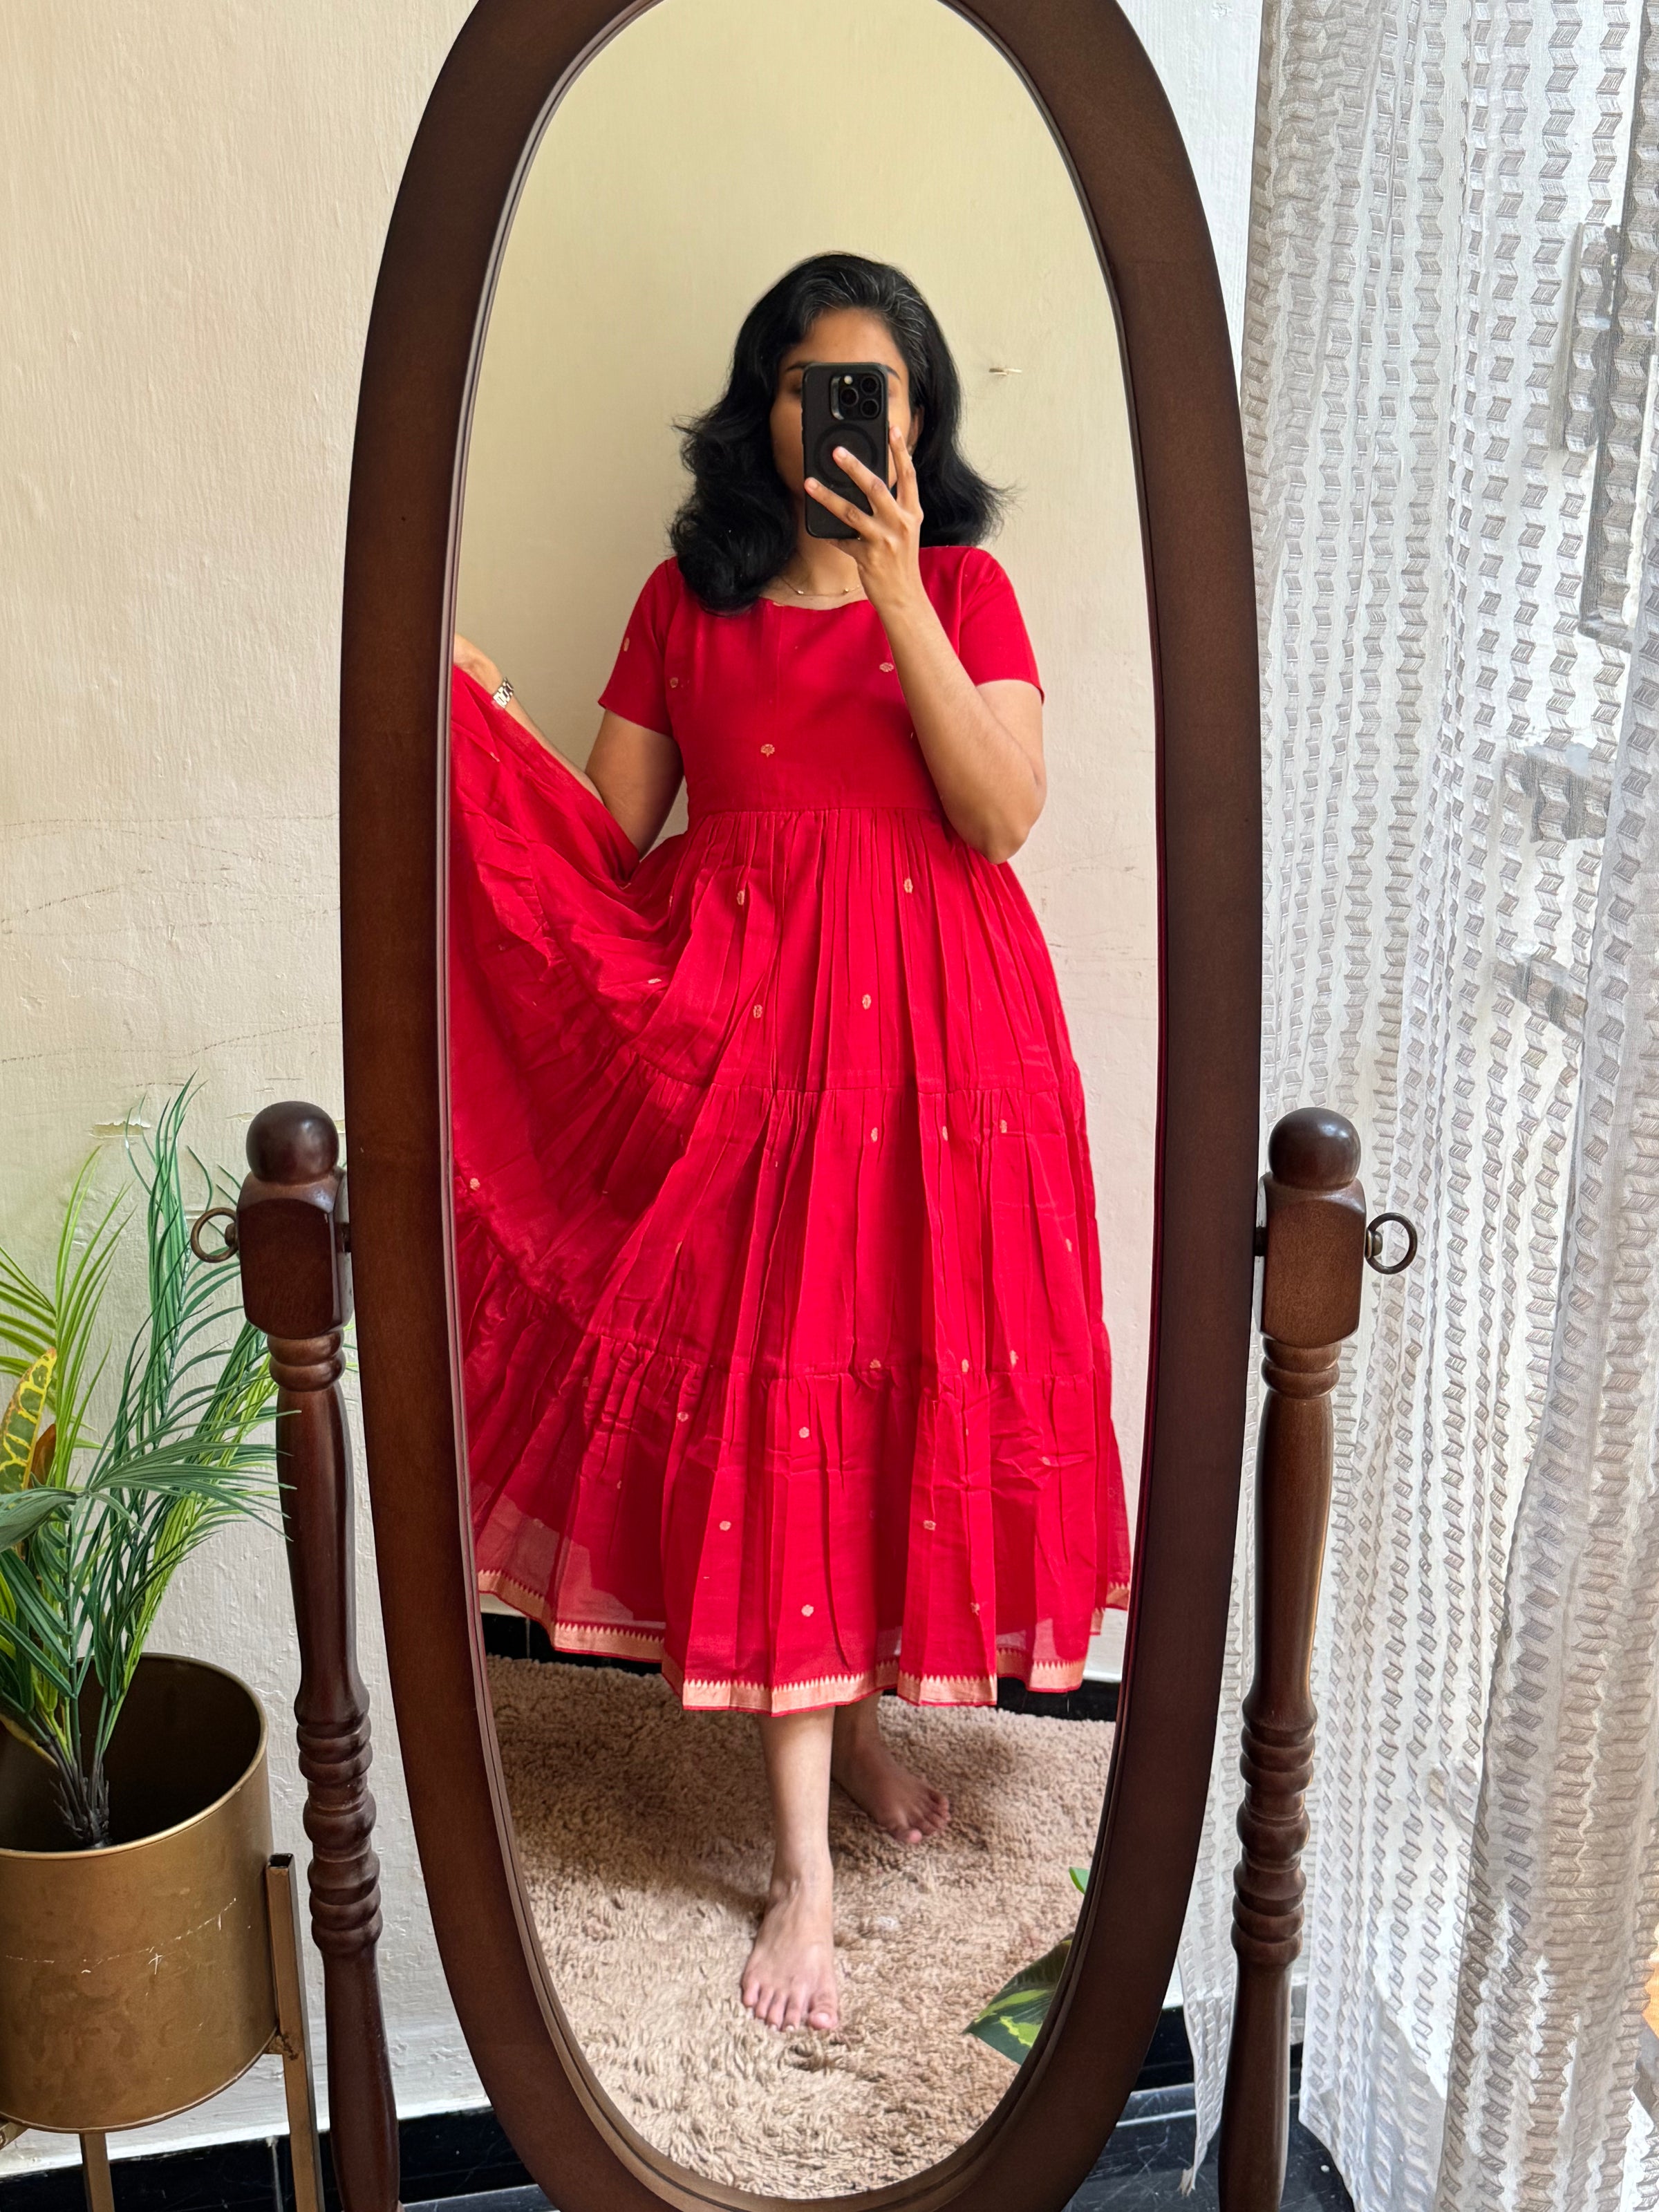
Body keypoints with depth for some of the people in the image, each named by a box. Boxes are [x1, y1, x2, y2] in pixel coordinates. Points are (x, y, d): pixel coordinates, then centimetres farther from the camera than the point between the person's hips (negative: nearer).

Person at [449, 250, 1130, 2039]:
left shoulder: (967, 587, 4)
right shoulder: (687, 598, 7)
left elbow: (1005, 814, -11)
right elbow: (609, 841, 5)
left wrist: (897, 597, -17)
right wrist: (482, 712, -8)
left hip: (935, 1036, 1)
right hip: (741, 1035, 0)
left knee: (904, 1384, 7)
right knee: (763, 1407, -2)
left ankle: (854, 1717, 34)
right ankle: (804, 1866, 8)